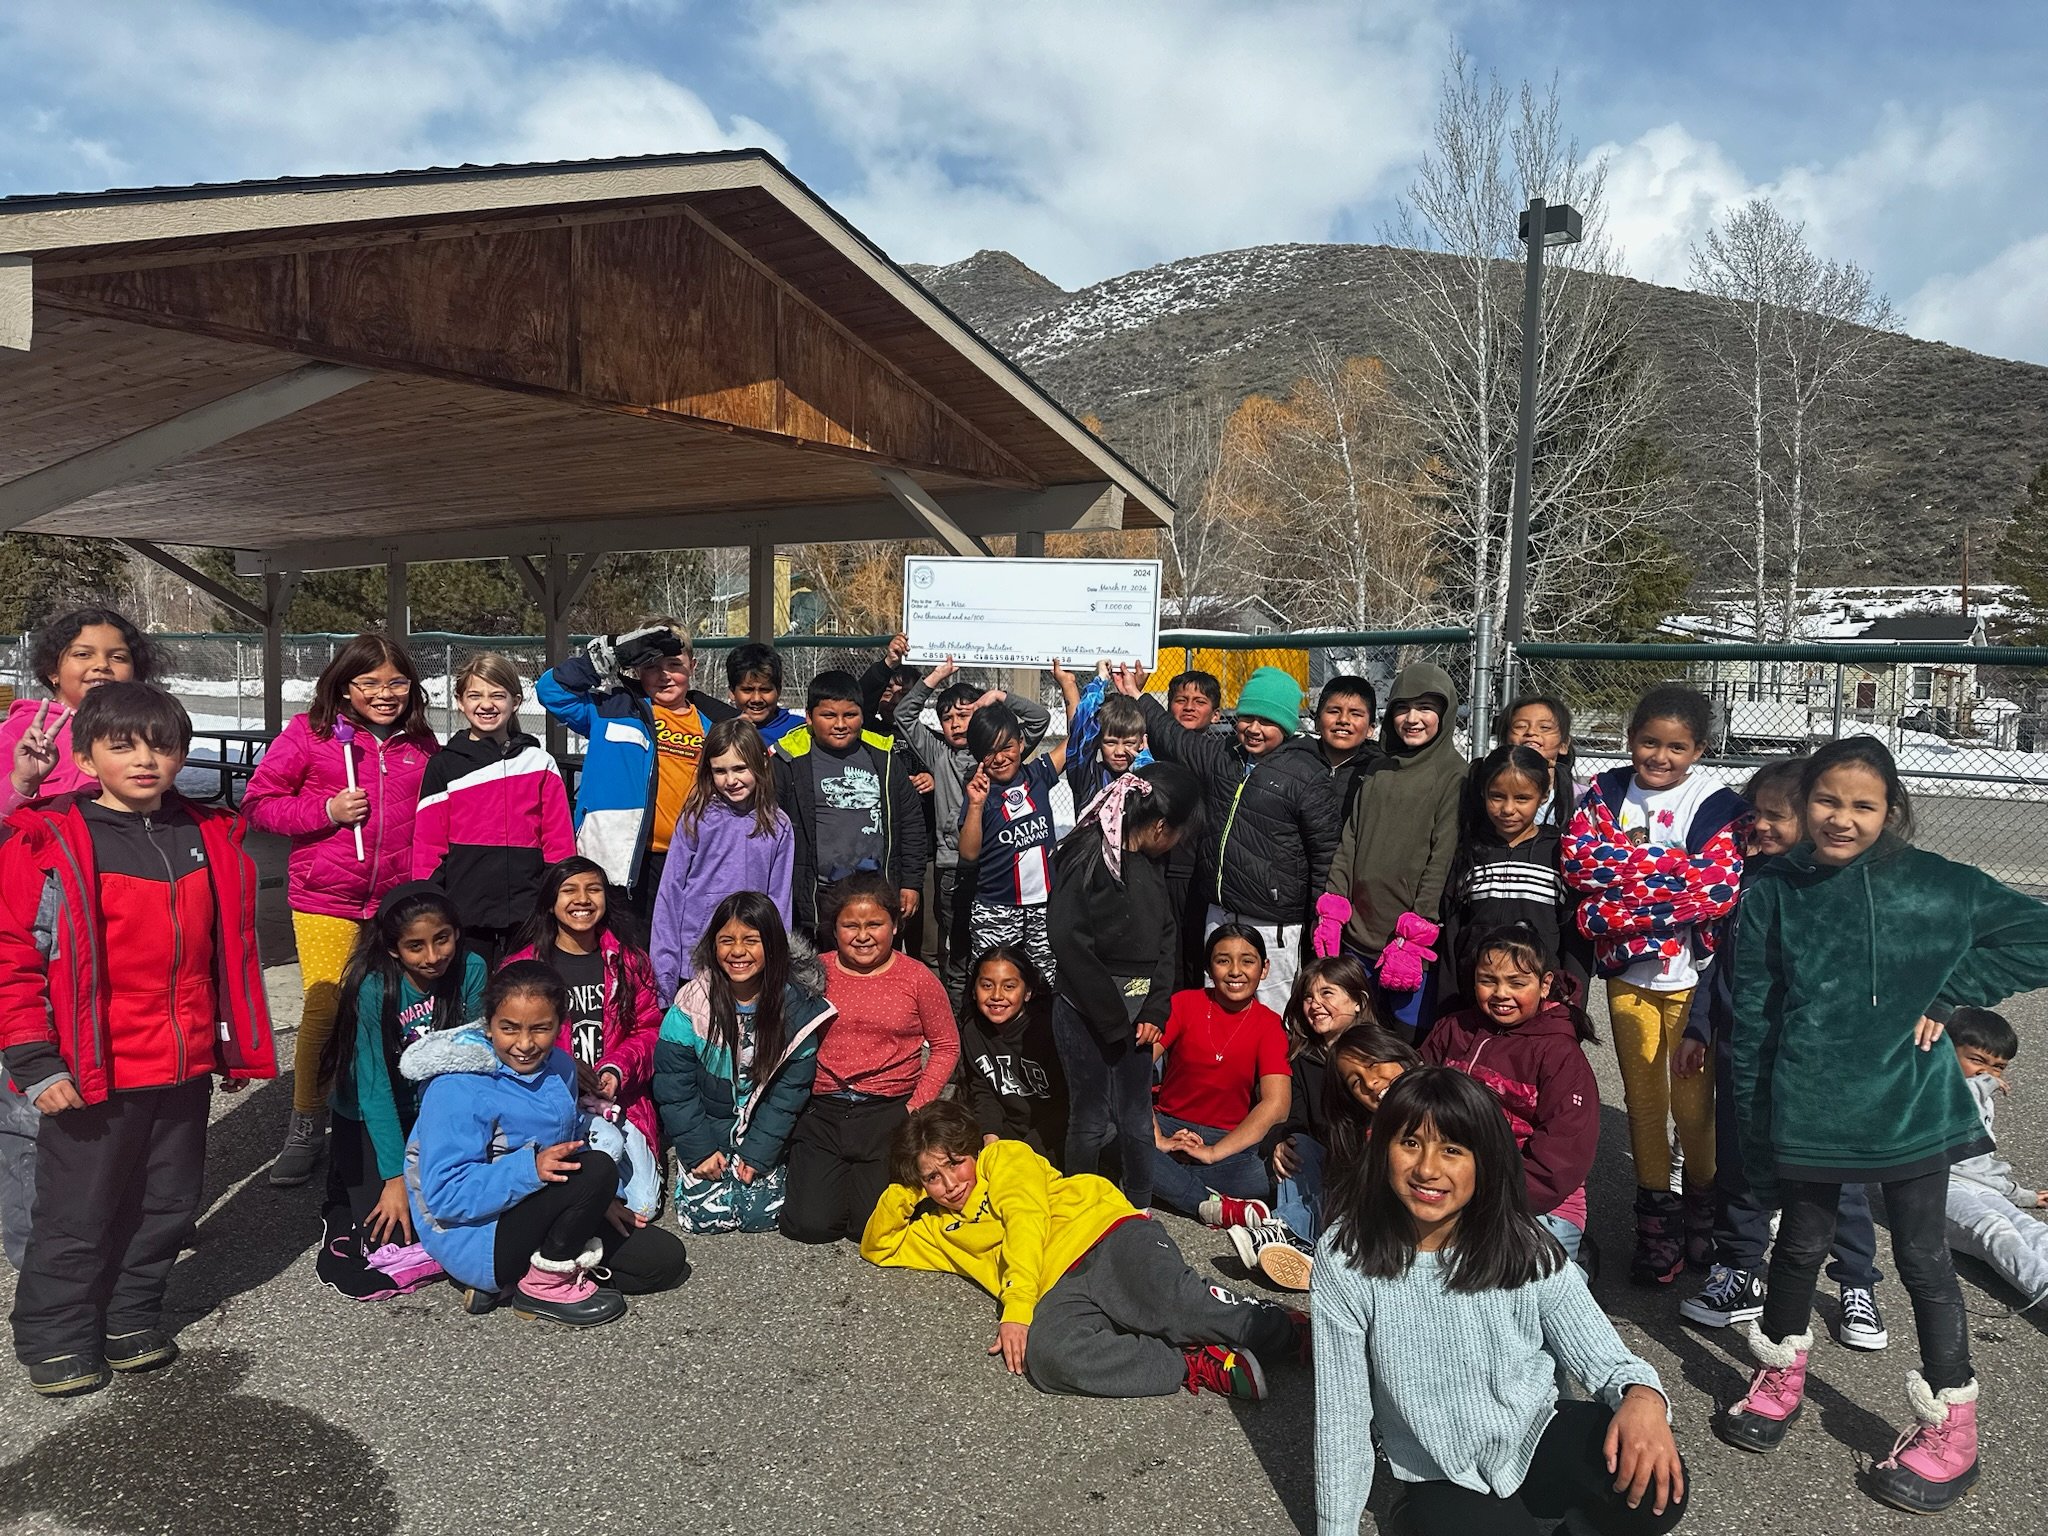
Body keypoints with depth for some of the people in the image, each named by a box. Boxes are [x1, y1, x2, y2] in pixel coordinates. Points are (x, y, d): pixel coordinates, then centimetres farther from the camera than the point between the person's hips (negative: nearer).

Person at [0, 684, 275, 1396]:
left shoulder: (212, 841, 4)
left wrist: (239, 1045, 11)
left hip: (186, 1070, 5)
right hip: (90, 1077, -4)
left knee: (169, 1204, 17)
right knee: (77, 1215, 10)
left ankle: (133, 1317, 37)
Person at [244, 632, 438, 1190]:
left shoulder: (422, 745, 8)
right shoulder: (310, 733, -1)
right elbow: (258, 800, 1)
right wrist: (326, 812, -13)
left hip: (400, 901, 2)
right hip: (326, 900, -2)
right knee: (324, 1009, -2)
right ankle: (307, 1125, 18)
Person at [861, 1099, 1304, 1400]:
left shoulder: (1004, 1157, 16)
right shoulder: (939, 1229, 31)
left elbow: (1026, 1222, 1)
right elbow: (877, 1248, 39)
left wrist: (1016, 1308, -10)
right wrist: (904, 1193, 19)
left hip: (1107, 1234, -3)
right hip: (1059, 1288, 3)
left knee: (1177, 1303, -34)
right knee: (1046, 1355, -33)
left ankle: (1292, 1333, -25)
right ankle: (1197, 1367, -30)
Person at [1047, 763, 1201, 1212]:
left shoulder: (1150, 864, 9)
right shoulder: (1087, 857, -15)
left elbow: (1164, 939, 11)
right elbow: (1070, 943, -19)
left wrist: (1155, 1010, -1)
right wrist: (1113, 1018, -14)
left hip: (1135, 1012, 7)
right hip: (1087, 1012, -7)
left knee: (1136, 1121, 13)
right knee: (1093, 1121, 4)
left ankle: (1138, 1211, 29)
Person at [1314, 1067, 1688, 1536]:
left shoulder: (1525, 1249, -11)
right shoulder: (1347, 1260, -16)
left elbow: (1602, 1357, -5)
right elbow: (1341, 1411, -8)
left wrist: (1642, 1395, -29)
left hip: (1538, 1434, 1)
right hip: (1446, 1478, -1)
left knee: (1654, 1489, -27)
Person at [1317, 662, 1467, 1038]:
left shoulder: (1454, 776, -4)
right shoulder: (1377, 772, 15)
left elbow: (1441, 860, -10)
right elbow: (1349, 843, 13)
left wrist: (1415, 936, -15)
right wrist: (1331, 914, 4)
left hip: (1413, 941, -5)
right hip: (1358, 936, 6)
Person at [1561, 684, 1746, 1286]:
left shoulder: (1718, 805, -6)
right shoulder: (1606, 792, 3)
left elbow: (1719, 886, -18)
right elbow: (1575, 859, -11)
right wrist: (1665, 865, -18)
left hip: (1692, 973, -2)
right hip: (1627, 971, 2)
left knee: (1693, 1099, 6)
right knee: (1643, 1096, 11)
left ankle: (1703, 1206, 30)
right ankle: (1655, 1213, 26)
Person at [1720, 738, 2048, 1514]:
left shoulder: (1937, 884, -7)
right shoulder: (1771, 895, -4)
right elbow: (1753, 1018, -1)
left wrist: (1940, 992, -10)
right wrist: (1754, 1132, 0)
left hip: (1910, 1107, -1)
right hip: (1808, 1113, 1)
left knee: (1923, 1258, 11)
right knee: (1801, 1245, 16)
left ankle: (1951, 1425, 28)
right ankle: (1781, 1372, 39)